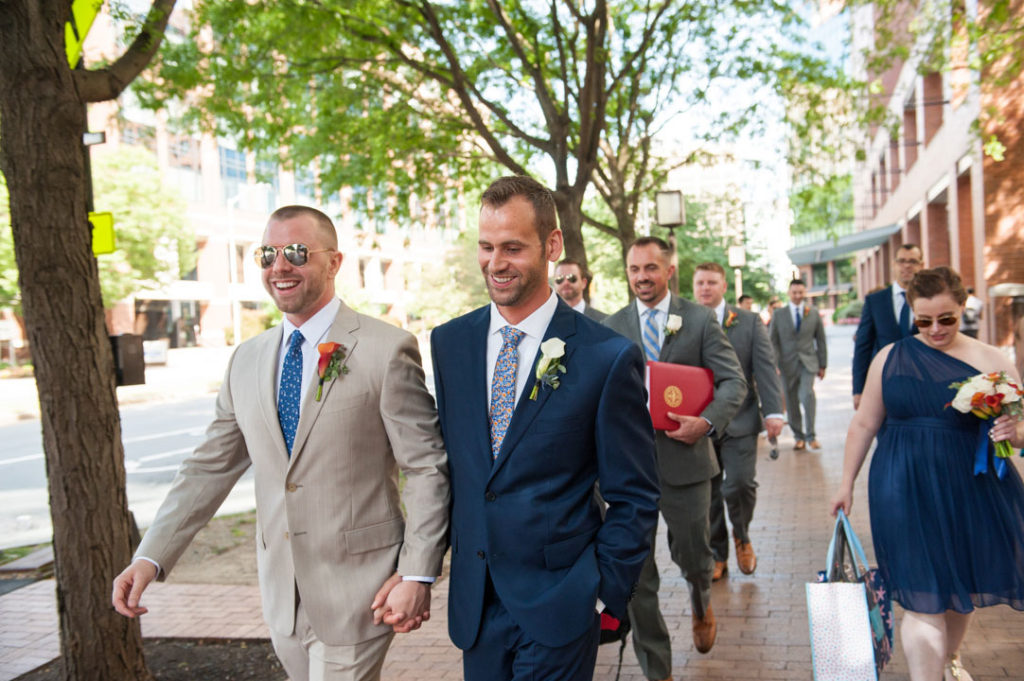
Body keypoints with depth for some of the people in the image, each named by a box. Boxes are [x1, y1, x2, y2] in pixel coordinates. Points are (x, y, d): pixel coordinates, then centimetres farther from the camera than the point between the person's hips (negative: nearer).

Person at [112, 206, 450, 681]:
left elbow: (426, 468, -11)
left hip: (356, 588, -5)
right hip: (281, 586, 6)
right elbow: (210, 467, 9)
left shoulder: (387, 349, -12)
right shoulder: (246, 360, 6)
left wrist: (417, 575, -15)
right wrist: (150, 557, 1)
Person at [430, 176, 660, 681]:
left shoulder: (608, 357, -13)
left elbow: (635, 499, -6)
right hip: (474, 602, 5)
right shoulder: (449, 342, 2)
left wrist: (603, 594, -8)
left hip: (559, 607, -4)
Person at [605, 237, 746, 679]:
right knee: (635, 573, 5)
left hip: (683, 457, -1)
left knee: (693, 554, 14)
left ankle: (701, 606, 52)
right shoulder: (611, 327, 7)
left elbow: (734, 382, -3)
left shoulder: (700, 320, 1)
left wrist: (707, 422, -20)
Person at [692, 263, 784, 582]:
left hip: (739, 422, -1)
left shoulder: (749, 322, 5)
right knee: (707, 492, 6)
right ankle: (717, 555, 22)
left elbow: (765, 369, 0)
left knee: (740, 484, -11)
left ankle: (741, 536, 19)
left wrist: (773, 412, -10)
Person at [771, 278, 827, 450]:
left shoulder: (813, 312, 7)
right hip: (787, 363, 1)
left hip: (808, 362, -1)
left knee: (807, 394, -20)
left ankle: (810, 436, -8)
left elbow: (820, 340, 10)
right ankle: (799, 437, 20)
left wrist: (822, 365, 8)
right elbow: (773, 342, 2)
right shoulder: (779, 314, 4)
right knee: (791, 402, 5)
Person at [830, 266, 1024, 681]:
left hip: (971, 490, 2)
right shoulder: (890, 358, 1)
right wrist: (846, 484, 10)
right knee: (923, 602, -3)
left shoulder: (991, 361, 0)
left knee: (961, 588, 18)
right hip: (905, 492, -1)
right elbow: (864, 425, 8)